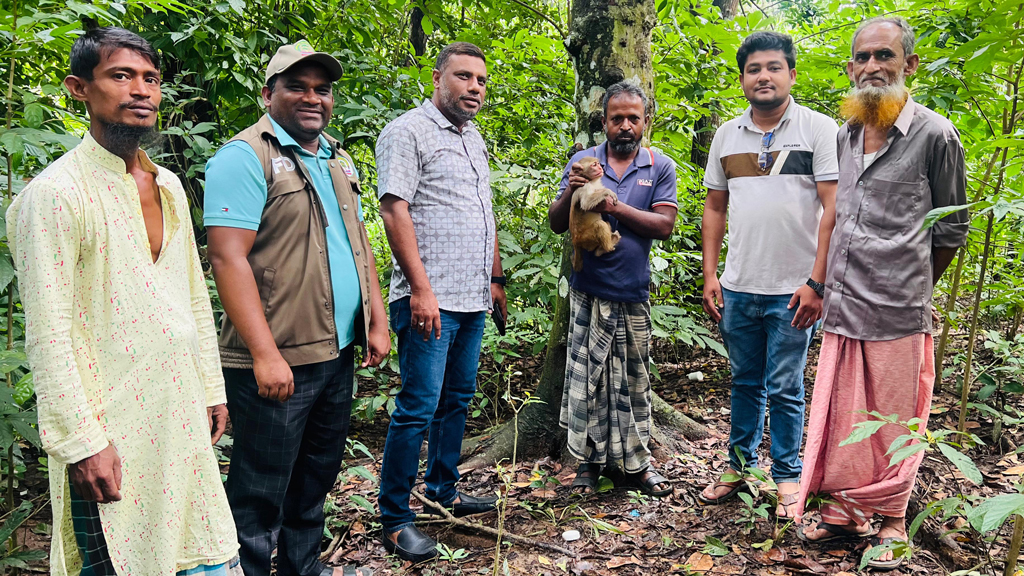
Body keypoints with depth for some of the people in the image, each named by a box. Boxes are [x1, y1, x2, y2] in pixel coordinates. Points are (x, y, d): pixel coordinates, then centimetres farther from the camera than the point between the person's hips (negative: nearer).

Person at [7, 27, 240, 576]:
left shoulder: (168, 186, 10)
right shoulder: (55, 192, -13)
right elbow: (48, 335, -16)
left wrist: (211, 388, 14)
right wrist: (81, 442, -17)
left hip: (182, 416, 7)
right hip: (111, 429, -7)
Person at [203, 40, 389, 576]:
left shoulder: (338, 159, 15)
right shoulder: (245, 157, -11)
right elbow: (229, 258, -19)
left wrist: (377, 321, 12)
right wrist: (265, 354, -23)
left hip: (338, 352, 8)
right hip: (277, 362, -8)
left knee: (318, 473, 21)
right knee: (262, 491, 5)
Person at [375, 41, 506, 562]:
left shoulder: (474, 139, 20)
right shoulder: (408, 132, -6)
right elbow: (394, 211, -15)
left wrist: (496, 279, 22)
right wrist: (421, 289, -20)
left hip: (472, 302, 8)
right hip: (430, 301, -8)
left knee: (457, 399, 15)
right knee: (418, 407, -5)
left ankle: (443, 489, 31)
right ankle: (394, 519, 6)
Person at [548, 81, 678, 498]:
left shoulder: (660, 167, 5)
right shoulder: (583, 162, 5)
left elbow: (664, 225, -6)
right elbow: (556, 224, 2)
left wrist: (615, 207, -15)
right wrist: (572, 192, -17)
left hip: (633, 292, 1)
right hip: (589, 291, 0)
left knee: (633, 379, 10)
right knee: (587, 376, 3)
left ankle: (635, 462, 23)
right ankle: (588, 461, 17)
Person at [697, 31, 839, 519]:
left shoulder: (819, 130, -3)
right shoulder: (726, 135, 10)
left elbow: (833, 209, -8)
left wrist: (816, 283, -14)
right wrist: (710, 274, 6)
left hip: (792, 291, -4)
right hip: (738, 287, 4)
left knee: (784, 389, 5)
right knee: (745, 382, 15)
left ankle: (787, 478, 21)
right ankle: (739, 466, 29)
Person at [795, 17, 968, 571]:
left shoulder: (935, 135, -4)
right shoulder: (842, 136, 11)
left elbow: (951, 228, 3)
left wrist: (911, 288, 9)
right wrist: (826, 285, 14)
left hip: (898, 312, -4)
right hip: (841, 306, 5)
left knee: (893, 420, 7)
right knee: (838, 413, 11)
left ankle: (891, 521, 25)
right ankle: (843, 510, 27)